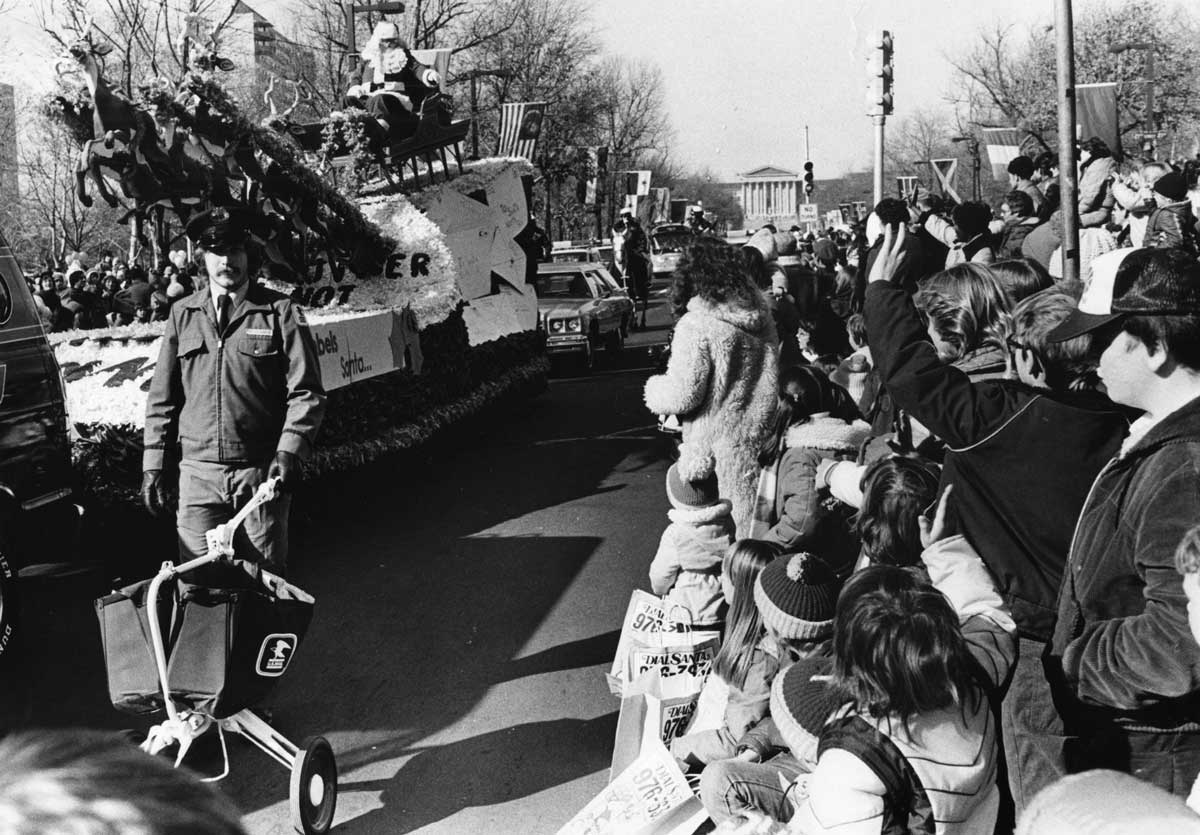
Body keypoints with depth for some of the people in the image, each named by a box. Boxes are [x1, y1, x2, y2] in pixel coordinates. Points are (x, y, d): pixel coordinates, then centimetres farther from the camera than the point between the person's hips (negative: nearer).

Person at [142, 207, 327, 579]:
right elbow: (162, 398, 12)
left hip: (262, 471, -2)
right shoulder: (182, 315, 9)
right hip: (198, 473, 2)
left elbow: (306, 392, -3)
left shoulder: (280, 312, 1)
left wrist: (289, 451, -15)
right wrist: (153, 464, 7)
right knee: (197, 578, 2)